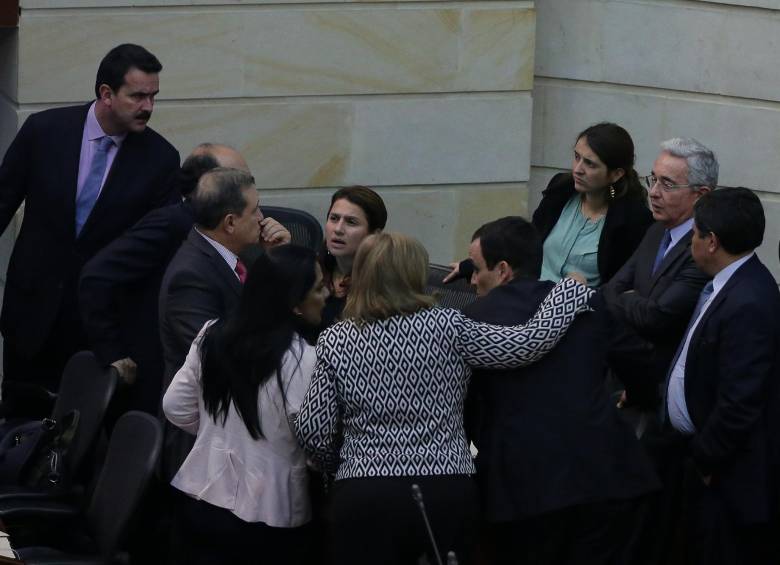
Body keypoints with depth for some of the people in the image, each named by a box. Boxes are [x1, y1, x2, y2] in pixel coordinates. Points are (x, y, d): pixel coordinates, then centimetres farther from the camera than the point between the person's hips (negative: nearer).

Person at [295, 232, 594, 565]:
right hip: (446, 494, 0)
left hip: (364, 498, 0)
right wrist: (572, 290, 12)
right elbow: (531, 343, -3)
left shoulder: (335, 341, 2)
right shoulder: (448, 328, -2)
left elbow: (313, 431, 1)